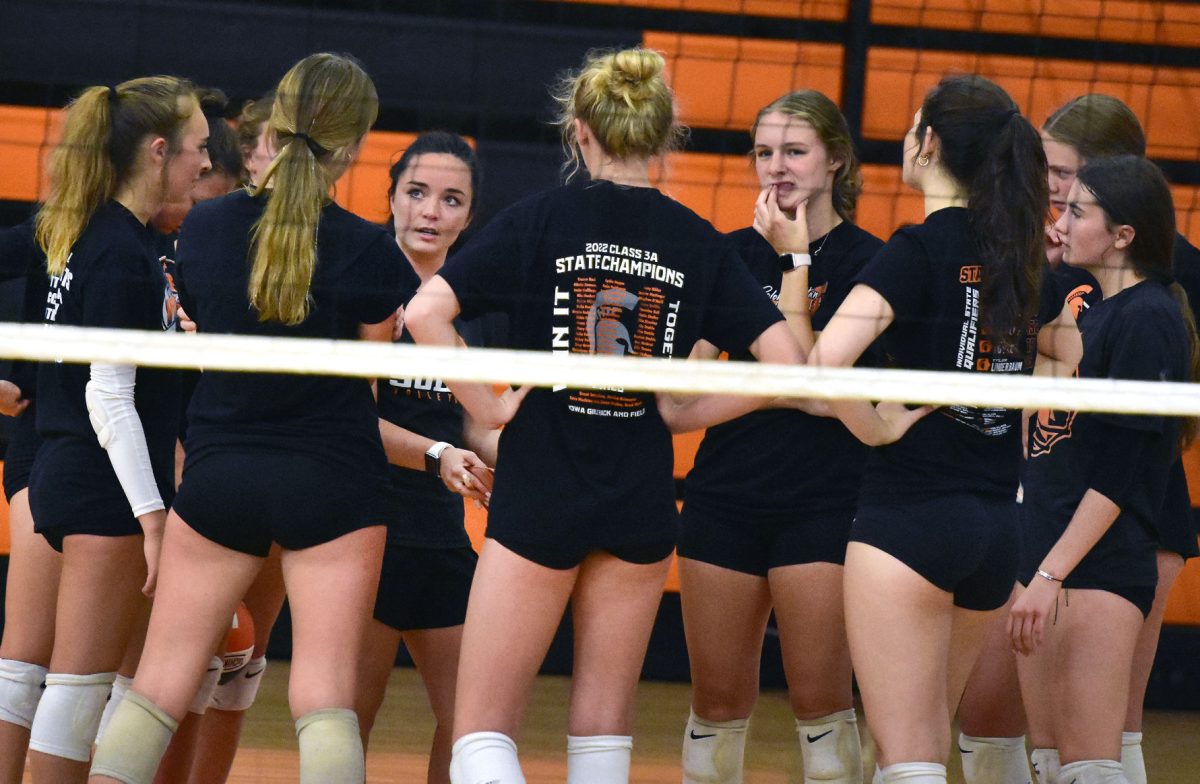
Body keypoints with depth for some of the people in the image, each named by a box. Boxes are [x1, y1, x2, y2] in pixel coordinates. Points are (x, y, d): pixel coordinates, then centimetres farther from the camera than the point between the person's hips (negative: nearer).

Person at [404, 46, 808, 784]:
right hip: (642, 500, 3)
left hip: (539, 495, -3)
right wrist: (686, 414, 7)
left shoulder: (542, 217, -5)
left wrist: (487, 406, -6)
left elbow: (425, 312, -16)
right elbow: (786, 363, -3)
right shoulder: (696, 240, 1)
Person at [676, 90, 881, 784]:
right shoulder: (735, 253, 10)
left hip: (822, 504, -4)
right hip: (725, 494, 5)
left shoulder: (865, 260, -5)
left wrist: (796, 262, -13)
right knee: (718, 700, 7)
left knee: (821, 700, -5)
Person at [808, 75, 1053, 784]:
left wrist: (875, 430, -10)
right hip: (998, 520, 7)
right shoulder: (1026, 259, 8)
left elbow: (822, 361, -25)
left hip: (909, 513, -7)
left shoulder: (919, 251, -11)